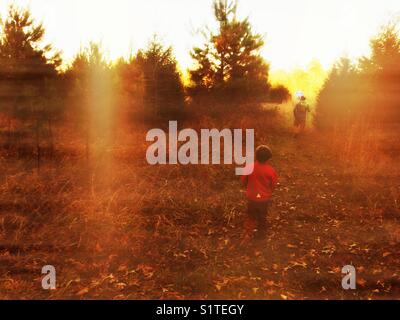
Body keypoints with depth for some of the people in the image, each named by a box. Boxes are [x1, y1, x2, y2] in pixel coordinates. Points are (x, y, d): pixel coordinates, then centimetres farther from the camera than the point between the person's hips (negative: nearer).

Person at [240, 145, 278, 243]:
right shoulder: (270, 170, -20)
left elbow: (243, 180, -4)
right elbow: (274, 184, -8)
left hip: (251, 197, 1)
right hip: (264, 198, -1)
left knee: (251, 216, 20)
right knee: (262, 217, 22)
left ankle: (248, 234, 7)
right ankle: (261, 234, 37)